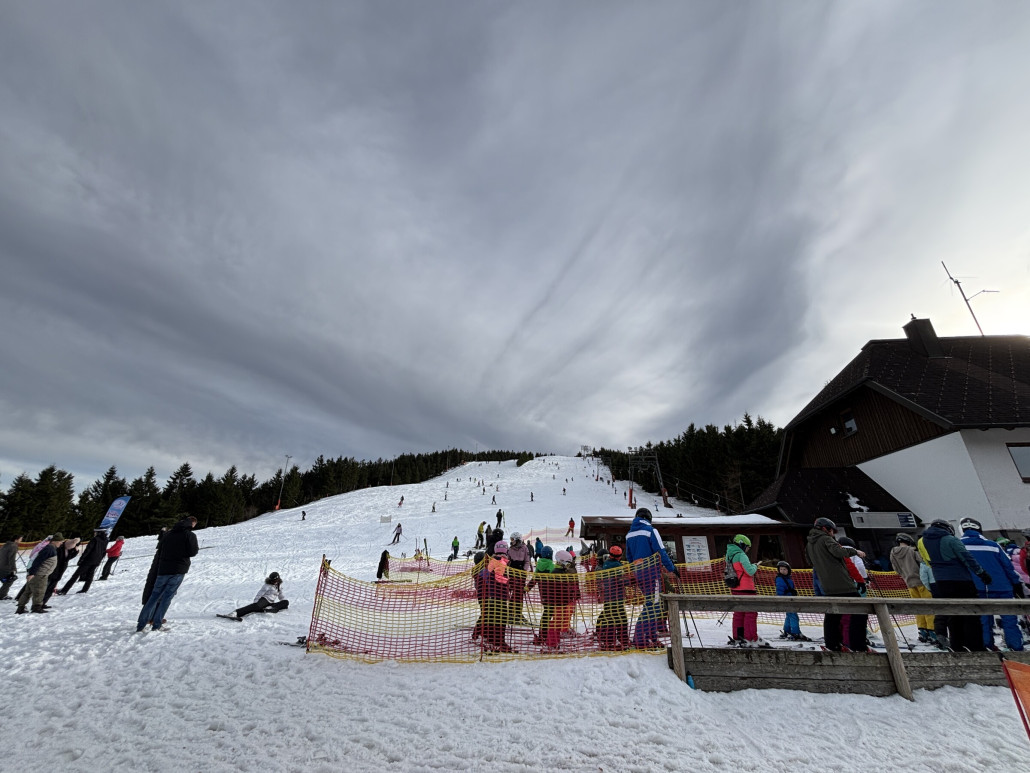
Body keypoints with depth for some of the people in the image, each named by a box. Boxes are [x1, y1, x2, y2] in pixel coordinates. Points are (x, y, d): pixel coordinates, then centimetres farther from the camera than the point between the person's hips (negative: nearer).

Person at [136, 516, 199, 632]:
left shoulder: (168, 534, 12)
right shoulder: (190, 535, -7)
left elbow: (159, 552, 14)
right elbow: (192, 552, -13)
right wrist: (197, 548, 8)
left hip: (163, 570, 5)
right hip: (179, 570, -5)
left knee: (154, 596, 12)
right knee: (167, 597, 0)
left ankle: (140, 625, 12)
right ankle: (156, 626, 0)